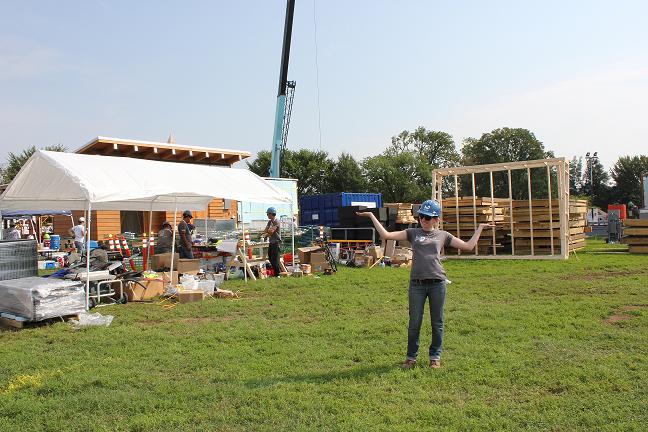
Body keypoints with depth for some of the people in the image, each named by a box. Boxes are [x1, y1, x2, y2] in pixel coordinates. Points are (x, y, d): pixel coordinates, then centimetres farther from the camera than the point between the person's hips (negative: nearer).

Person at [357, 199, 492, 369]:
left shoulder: (443, 235, 10)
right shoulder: (412, 233, 10)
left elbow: (468, 246, 10)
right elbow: (386, 235, 4)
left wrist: (480, 227, 11)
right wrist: (372, 216, 2)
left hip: (437, 283, 0)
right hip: (417, 284, 0)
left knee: (437, 323, 8)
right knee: (414, 323, 5)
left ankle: (435, 357, 23)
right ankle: (411, 358, 19)